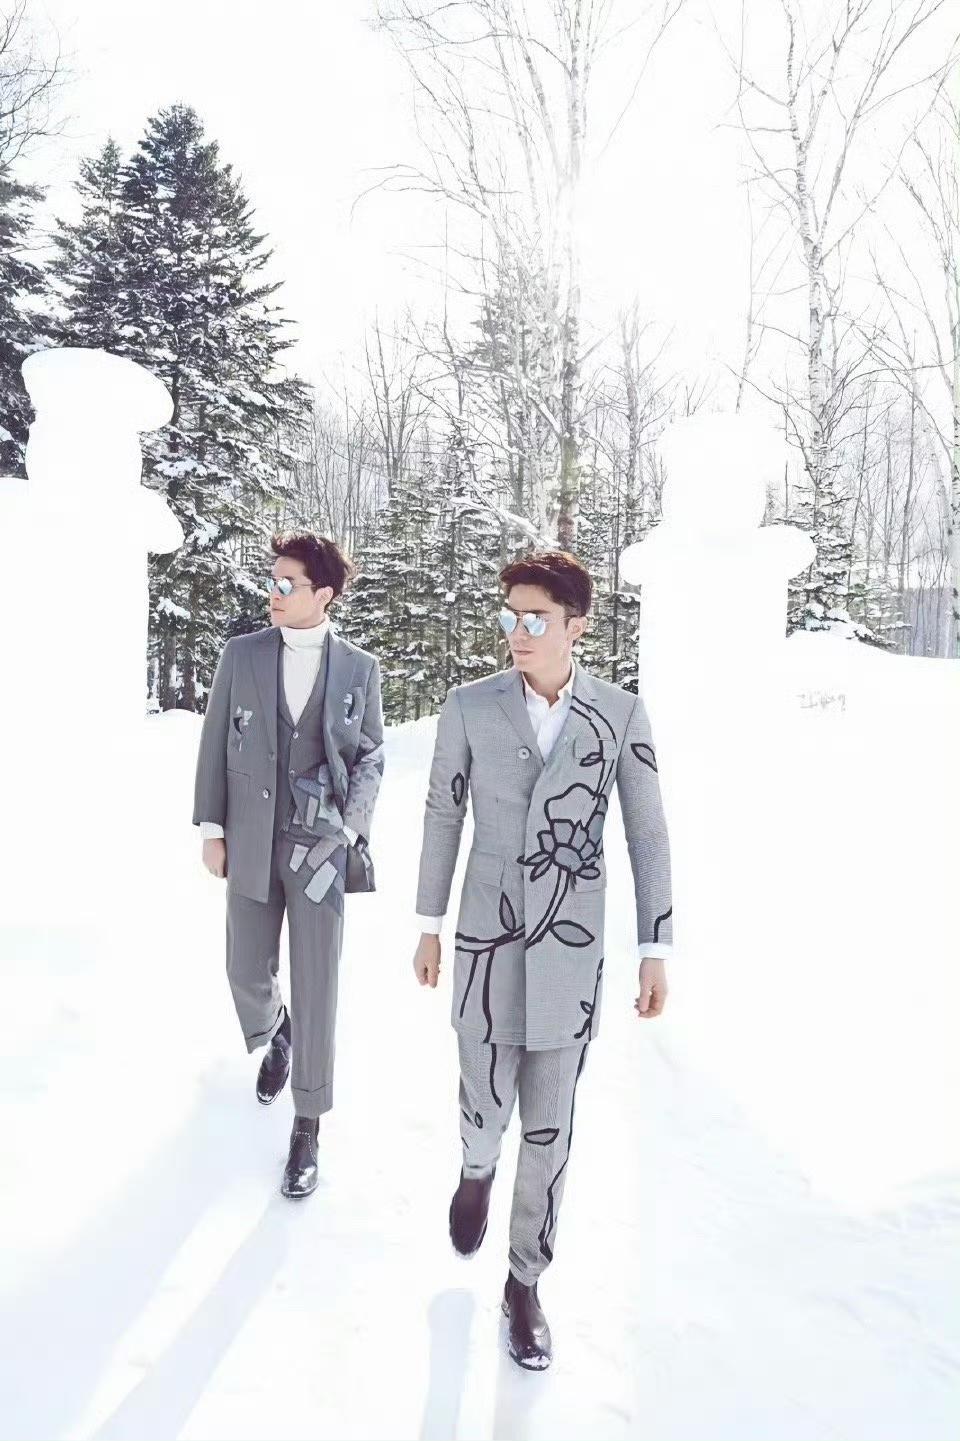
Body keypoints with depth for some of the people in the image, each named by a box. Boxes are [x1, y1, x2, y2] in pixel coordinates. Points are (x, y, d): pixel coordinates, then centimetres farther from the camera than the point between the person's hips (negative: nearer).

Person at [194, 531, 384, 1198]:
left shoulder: (360, 668, -2)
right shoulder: (242, 654, 0)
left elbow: (371, 756, 6)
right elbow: (216, 745, 4)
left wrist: (351, 823, -8)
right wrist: (212, 829, 1)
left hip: (322, 847, -2)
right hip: (252, 842, 2)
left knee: (316, 988, 1)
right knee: (247, 972, 13)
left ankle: (308, 1126, 17)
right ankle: (274, 1038, 49)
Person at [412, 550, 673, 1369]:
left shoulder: (622, 713, -6)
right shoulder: (470, 707, -6)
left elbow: (648, 834, -1)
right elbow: (443, 816, 3)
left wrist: (656, 950, -3)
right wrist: (428, 927, 7)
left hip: (572, 949, 0)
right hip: (488, 941, 0)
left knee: (550, 1125, 8)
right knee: (487, 1104, 8)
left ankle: (525, 1284, 30)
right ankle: (478, 1171, 47)